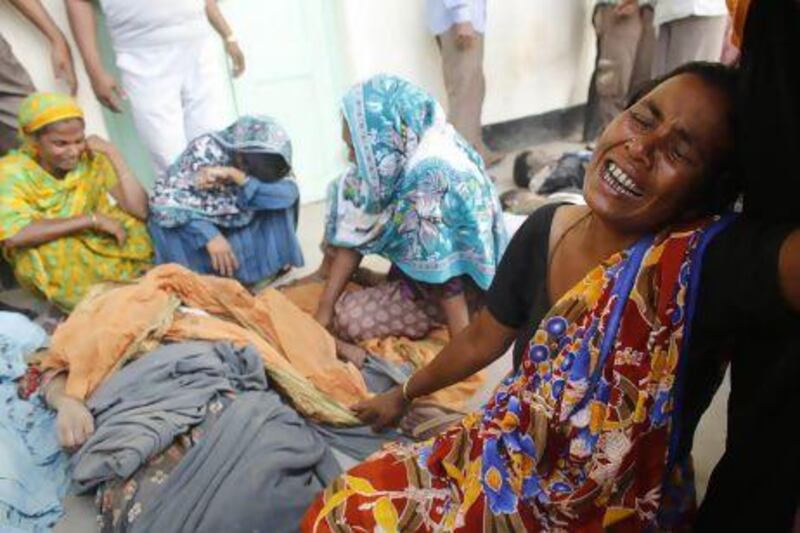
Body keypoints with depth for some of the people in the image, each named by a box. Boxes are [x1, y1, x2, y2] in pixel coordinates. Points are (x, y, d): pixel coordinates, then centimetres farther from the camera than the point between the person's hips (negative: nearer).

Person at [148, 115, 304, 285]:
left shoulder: (270, 166, -18)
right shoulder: (206, 151, -29)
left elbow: (288, 194, -36)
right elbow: (163, 200, -32)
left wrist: (236, 176, -45)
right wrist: (209, 235, -43)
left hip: (240, 228, 2)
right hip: (196, 227, -2)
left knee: (282, 194, -21)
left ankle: (273, 262, -8)